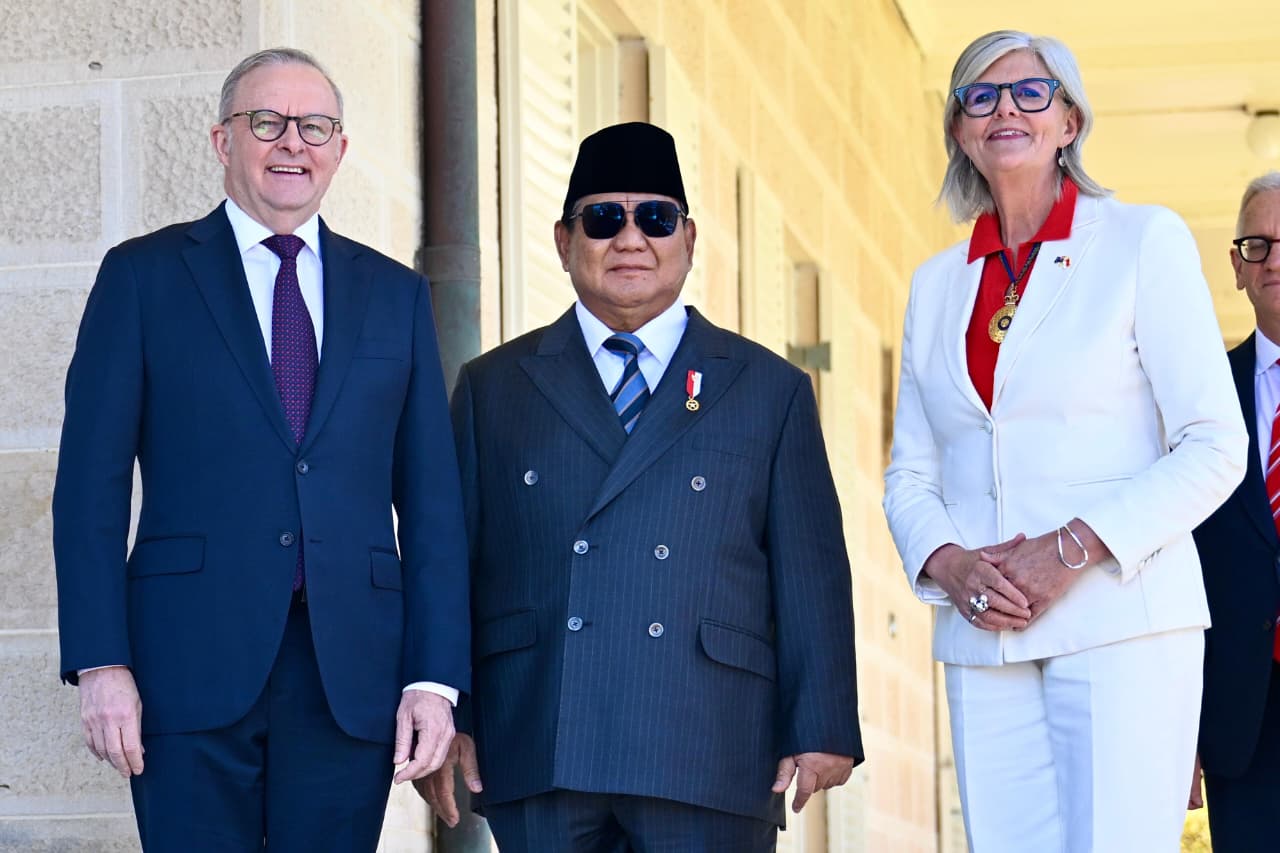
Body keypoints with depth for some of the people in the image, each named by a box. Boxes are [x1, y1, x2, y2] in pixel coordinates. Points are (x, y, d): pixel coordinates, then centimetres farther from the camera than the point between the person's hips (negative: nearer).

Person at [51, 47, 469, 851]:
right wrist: (99, 663, -8)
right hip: (193, 664, -2)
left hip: (351, 671, 2)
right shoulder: (144, 276, 6)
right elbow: (92, 483, 1)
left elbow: (432, 499, 10)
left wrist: (436, 675, 1)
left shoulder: (397, 294, 14)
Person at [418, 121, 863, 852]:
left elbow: (811, 573, 8)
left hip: (711, 765, -1)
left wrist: (822, 730, 0)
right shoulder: (493, 388, 15)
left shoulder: (770, 390, 13)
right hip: (539, 762, 1)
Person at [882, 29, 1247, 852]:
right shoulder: (937, 285, 16)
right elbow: (910, 473, 16)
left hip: (1120, 619, -4)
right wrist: (946, 562, -5)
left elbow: (1214, 447, -4)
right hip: (984, 633, 4)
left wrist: (1074, 549, -14)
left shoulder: (1143, 241, 2)